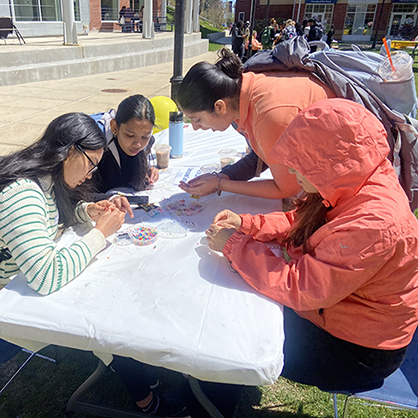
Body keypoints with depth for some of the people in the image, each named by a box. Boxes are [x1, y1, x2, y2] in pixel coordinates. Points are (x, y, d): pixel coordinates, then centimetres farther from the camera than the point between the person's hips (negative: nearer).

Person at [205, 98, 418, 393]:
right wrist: (246, 224, -10)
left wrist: (235, 244, -24)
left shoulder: (372, 225, -36)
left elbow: (299, 288, -32)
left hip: (357, 352, -8)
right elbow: (300, 222, 4)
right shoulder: (355, 183, -9)